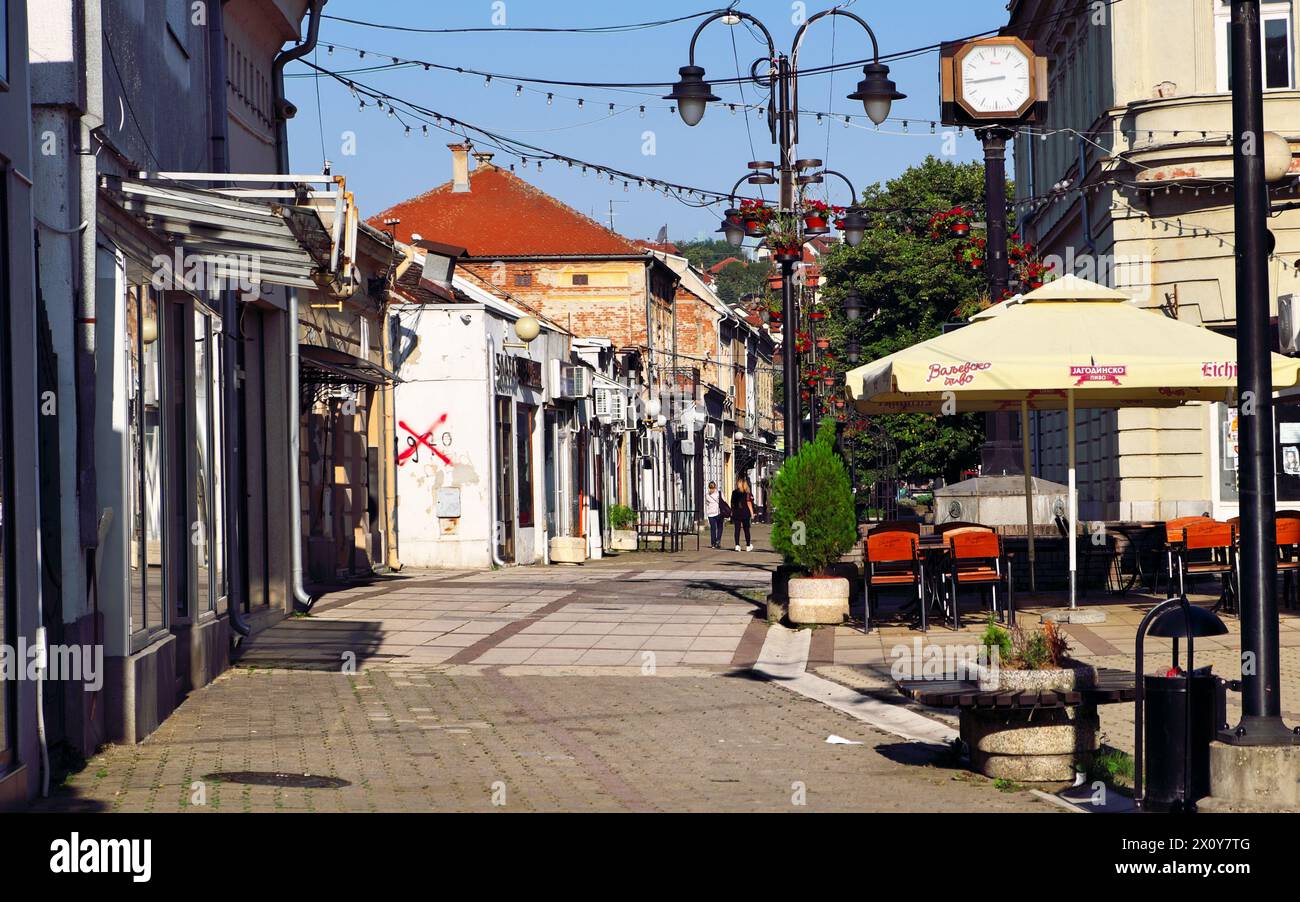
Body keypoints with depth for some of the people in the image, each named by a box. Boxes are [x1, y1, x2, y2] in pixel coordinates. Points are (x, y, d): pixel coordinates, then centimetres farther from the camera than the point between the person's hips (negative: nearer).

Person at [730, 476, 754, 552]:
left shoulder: (734, 492, 2)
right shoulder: (747, 493, -6)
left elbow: (732, 504, 5)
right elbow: (749, 503, -7)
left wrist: (732, 512, 14)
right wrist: (752, 513, -2)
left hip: (736, 513, 1)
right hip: (745, 514, -1)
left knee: (737, 530, 1)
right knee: (746, 530, 8)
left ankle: (737, 545, -11)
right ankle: (748, 546, 15)